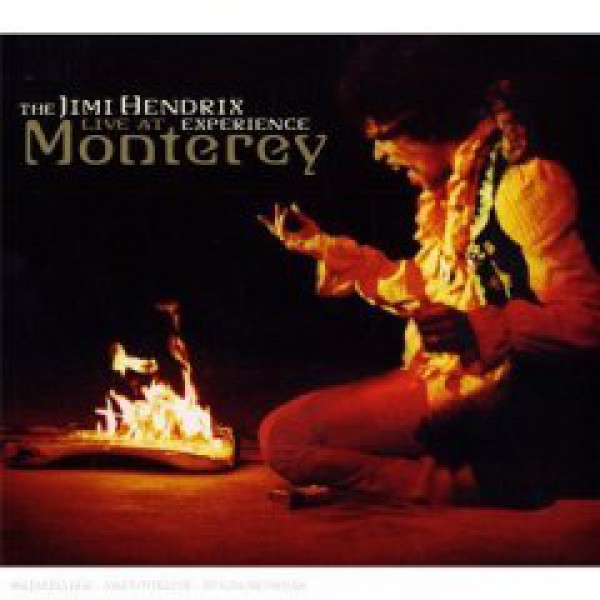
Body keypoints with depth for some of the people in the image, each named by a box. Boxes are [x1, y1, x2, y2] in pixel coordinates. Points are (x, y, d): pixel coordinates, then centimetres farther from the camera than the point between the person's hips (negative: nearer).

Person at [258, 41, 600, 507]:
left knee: (282, 437, -15)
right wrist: (321, 244, 24)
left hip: (487, 394, -10)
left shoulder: (523, 183, -13)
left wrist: (479, 329, -32)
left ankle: (474, 482, -14)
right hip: (439, 377, 10)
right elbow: (421, 291, 23)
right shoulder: (452, 188, 14)